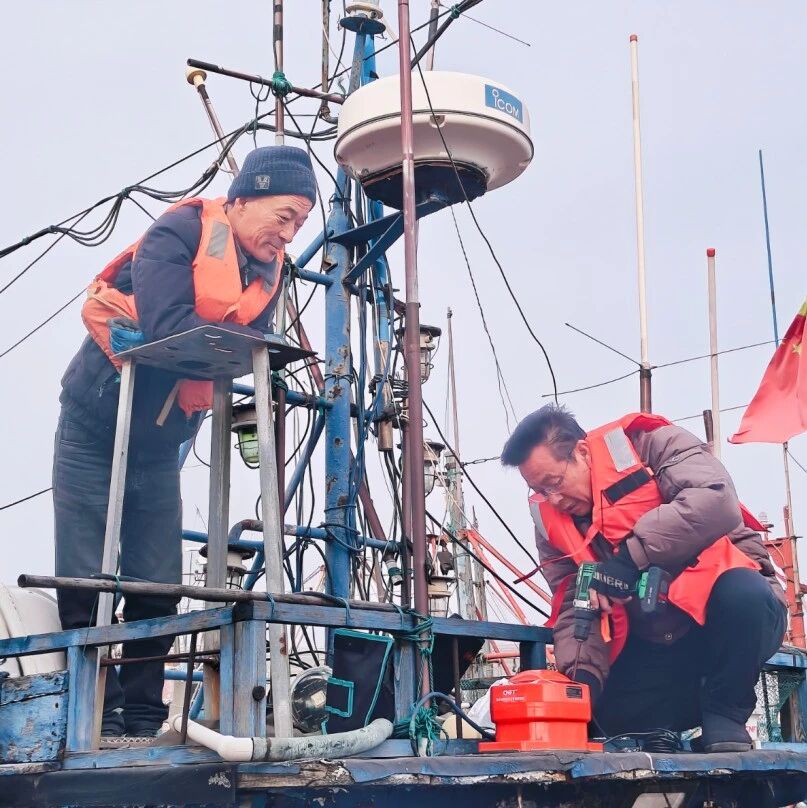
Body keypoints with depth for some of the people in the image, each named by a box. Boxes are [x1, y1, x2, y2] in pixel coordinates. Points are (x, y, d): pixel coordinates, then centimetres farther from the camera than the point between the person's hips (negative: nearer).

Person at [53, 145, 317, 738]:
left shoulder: (271, 272, 2)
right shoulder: (178, 234, -19)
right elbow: (169, 328, -32)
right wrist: (253, 344, -23)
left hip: (160, 449, 6)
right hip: (95, 433, -6)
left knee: (158, 591, 3)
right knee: (85, 589, -5)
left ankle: (143, 723, 10)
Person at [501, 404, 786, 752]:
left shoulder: (653, 445, -13)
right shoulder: (552, 522, 3)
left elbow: (717, 502, -31)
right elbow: (573, 607, -2)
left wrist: (631, 556, -31)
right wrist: (580, 674, -21)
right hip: (653, 645, 5)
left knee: (741, 592, -38)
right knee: (612, 716, -17)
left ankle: (724, 718, -13)